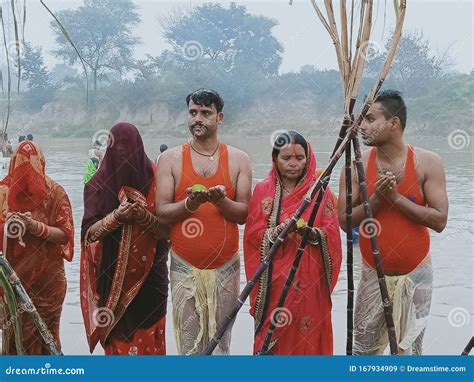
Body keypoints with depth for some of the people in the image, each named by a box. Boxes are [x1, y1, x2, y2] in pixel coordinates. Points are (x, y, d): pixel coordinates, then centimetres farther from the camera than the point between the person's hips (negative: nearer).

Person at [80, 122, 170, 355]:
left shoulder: (155, 181, -3)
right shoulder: (98, 184, -1)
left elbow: (169, 231, -4)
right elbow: (88, 232, -4)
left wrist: (145, 218, -22)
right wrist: (116, 217, -21)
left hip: (149, 278, 0)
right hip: (112, 279, 1)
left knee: (148, 342, 1)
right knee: (117, 342, 4)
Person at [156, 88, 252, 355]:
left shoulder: (238, 159, 5)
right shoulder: (171, 159, 3)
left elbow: (244, 213, 0)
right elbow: (162, 212, -2)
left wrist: (221, 201, -19)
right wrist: (190, 204, -21)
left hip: (225, 265, 1)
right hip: (185, 266, 0)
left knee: (220, 341, 5)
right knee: (189, 343, 0)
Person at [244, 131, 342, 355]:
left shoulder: (320, 191, 4)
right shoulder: (262, 191, 4)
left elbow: (332, 235, -2)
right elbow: (253, 235, -1)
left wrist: (313, 234, -22)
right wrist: (276, 232, -20)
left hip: (310, 281, 0)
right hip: (274, 281, 0)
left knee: (309, 336, 1)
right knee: (273, 335, 0)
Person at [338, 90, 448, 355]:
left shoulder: (428, 163, -8)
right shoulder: (357, 167, -5)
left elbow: (440, 220, -12)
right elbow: (345, 221, -4)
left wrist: (396, 198, -19)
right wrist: (376, 199, -20)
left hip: (416, 273, -1)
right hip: (374, 274, 1)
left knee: (409, 348, 9)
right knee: (364, 348, 7)